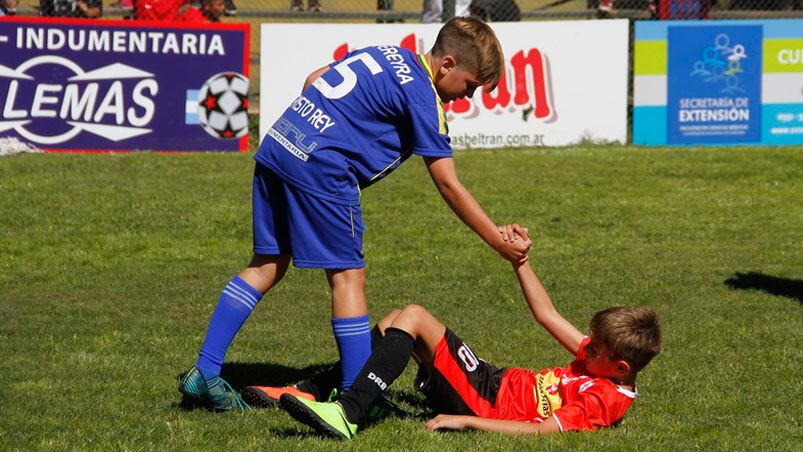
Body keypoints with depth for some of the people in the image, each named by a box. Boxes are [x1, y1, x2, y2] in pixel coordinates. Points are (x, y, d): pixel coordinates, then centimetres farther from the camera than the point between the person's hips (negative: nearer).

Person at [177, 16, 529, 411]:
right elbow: (448, 185, -5)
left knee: (267, 264, 14)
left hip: (275, 144, 9)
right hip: (319, 167, -9)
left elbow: (314, 81, 26)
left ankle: (204, 372, 13)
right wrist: (499, 243, -1)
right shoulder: (422, 96, -5)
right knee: (347, 274, -2)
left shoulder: (387, 54, 19)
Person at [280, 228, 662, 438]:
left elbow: (539, 429, -27)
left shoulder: (603, 401, -21)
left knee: (414, 317, -20)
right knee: (399, 320, 11)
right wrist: (517, 259, 11)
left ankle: (349, 414, -19)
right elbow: (547, 315, 14)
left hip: (483, 403, -10)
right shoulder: (603, 360, 5)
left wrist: (464, 421, -28)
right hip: (497, 380, 10)